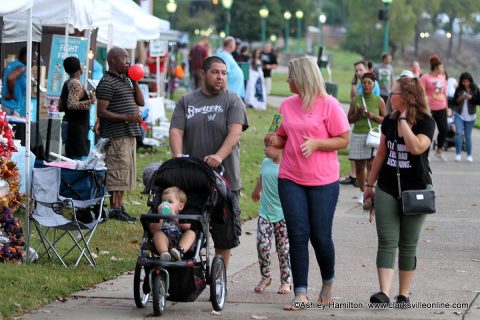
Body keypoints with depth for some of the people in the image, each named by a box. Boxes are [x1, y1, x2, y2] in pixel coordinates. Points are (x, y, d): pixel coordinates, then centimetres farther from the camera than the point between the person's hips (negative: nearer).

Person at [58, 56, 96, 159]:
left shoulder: (67, 83, 15)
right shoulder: (75, 83, -14)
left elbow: (60, 107, 22)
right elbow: (71, 104, -25)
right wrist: (90, 101, -28)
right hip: (77, 126, -10)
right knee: (78, 155, -11)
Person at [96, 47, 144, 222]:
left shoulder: (125, 80, 17)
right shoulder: (107, 83, -11)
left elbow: (141, 102, 17)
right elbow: (101, 112, -16)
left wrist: (135, 82, 5)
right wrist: (126, 117, -24)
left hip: (129, 134, 9)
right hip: (116, 134, -9)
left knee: (125, 172, 12)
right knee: (117, 170, -9)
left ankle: (119, 206, 17)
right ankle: (114, 209, -7)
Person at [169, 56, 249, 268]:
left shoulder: (232, 101, 3)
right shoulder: (186, 102, 12)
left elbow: (235, 132, -11)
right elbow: (176, 131, 3)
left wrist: (219, 156, -28)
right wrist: (178, 157, -17)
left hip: (224, 179, -2)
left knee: (223, 237, 3)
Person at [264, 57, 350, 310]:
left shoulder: (329, 105, -6)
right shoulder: (287, 105, 8)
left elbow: (343, 140, -5)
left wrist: (316, 143, -19)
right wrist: (274, 141, -3)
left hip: (323, 181, -4)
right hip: (291, 179, 4)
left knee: (320, 236, 2)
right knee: (297, 235, -2)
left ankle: (328, 282, 29)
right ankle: (301, 294, 1)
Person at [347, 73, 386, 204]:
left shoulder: (379, 101, 2)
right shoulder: (356, 100, 6)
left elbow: (385, 120, 7)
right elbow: (349, 120, 11)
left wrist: (373, 115, -10)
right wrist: (357, 113, -9)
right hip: (357, 136, 2)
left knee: (371, 166, -13)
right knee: (359, 167, 7)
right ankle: (362, 192, 21)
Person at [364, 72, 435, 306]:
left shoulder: (426, 122, -8)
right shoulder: (389, 121, 7)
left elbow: (417, 147, -26)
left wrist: (404, 119, -19)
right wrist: (370, 184, 15)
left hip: (415, 190, -4)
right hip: (387, 188, 4)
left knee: (408, 245, 4)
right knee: (387, 241, -7)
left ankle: (404, 294, 12)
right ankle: (384, 293, -14)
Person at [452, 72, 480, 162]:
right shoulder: (459, 90, -2)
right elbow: (453, 101, 2)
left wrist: (471, 98, -19)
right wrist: (459, 99, -18)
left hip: (470, 116, 0)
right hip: (459, 115, 0)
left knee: (468, 136, 5)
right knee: (458, 133, -14)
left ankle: (469, 155, 17)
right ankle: (458, 154, -5)